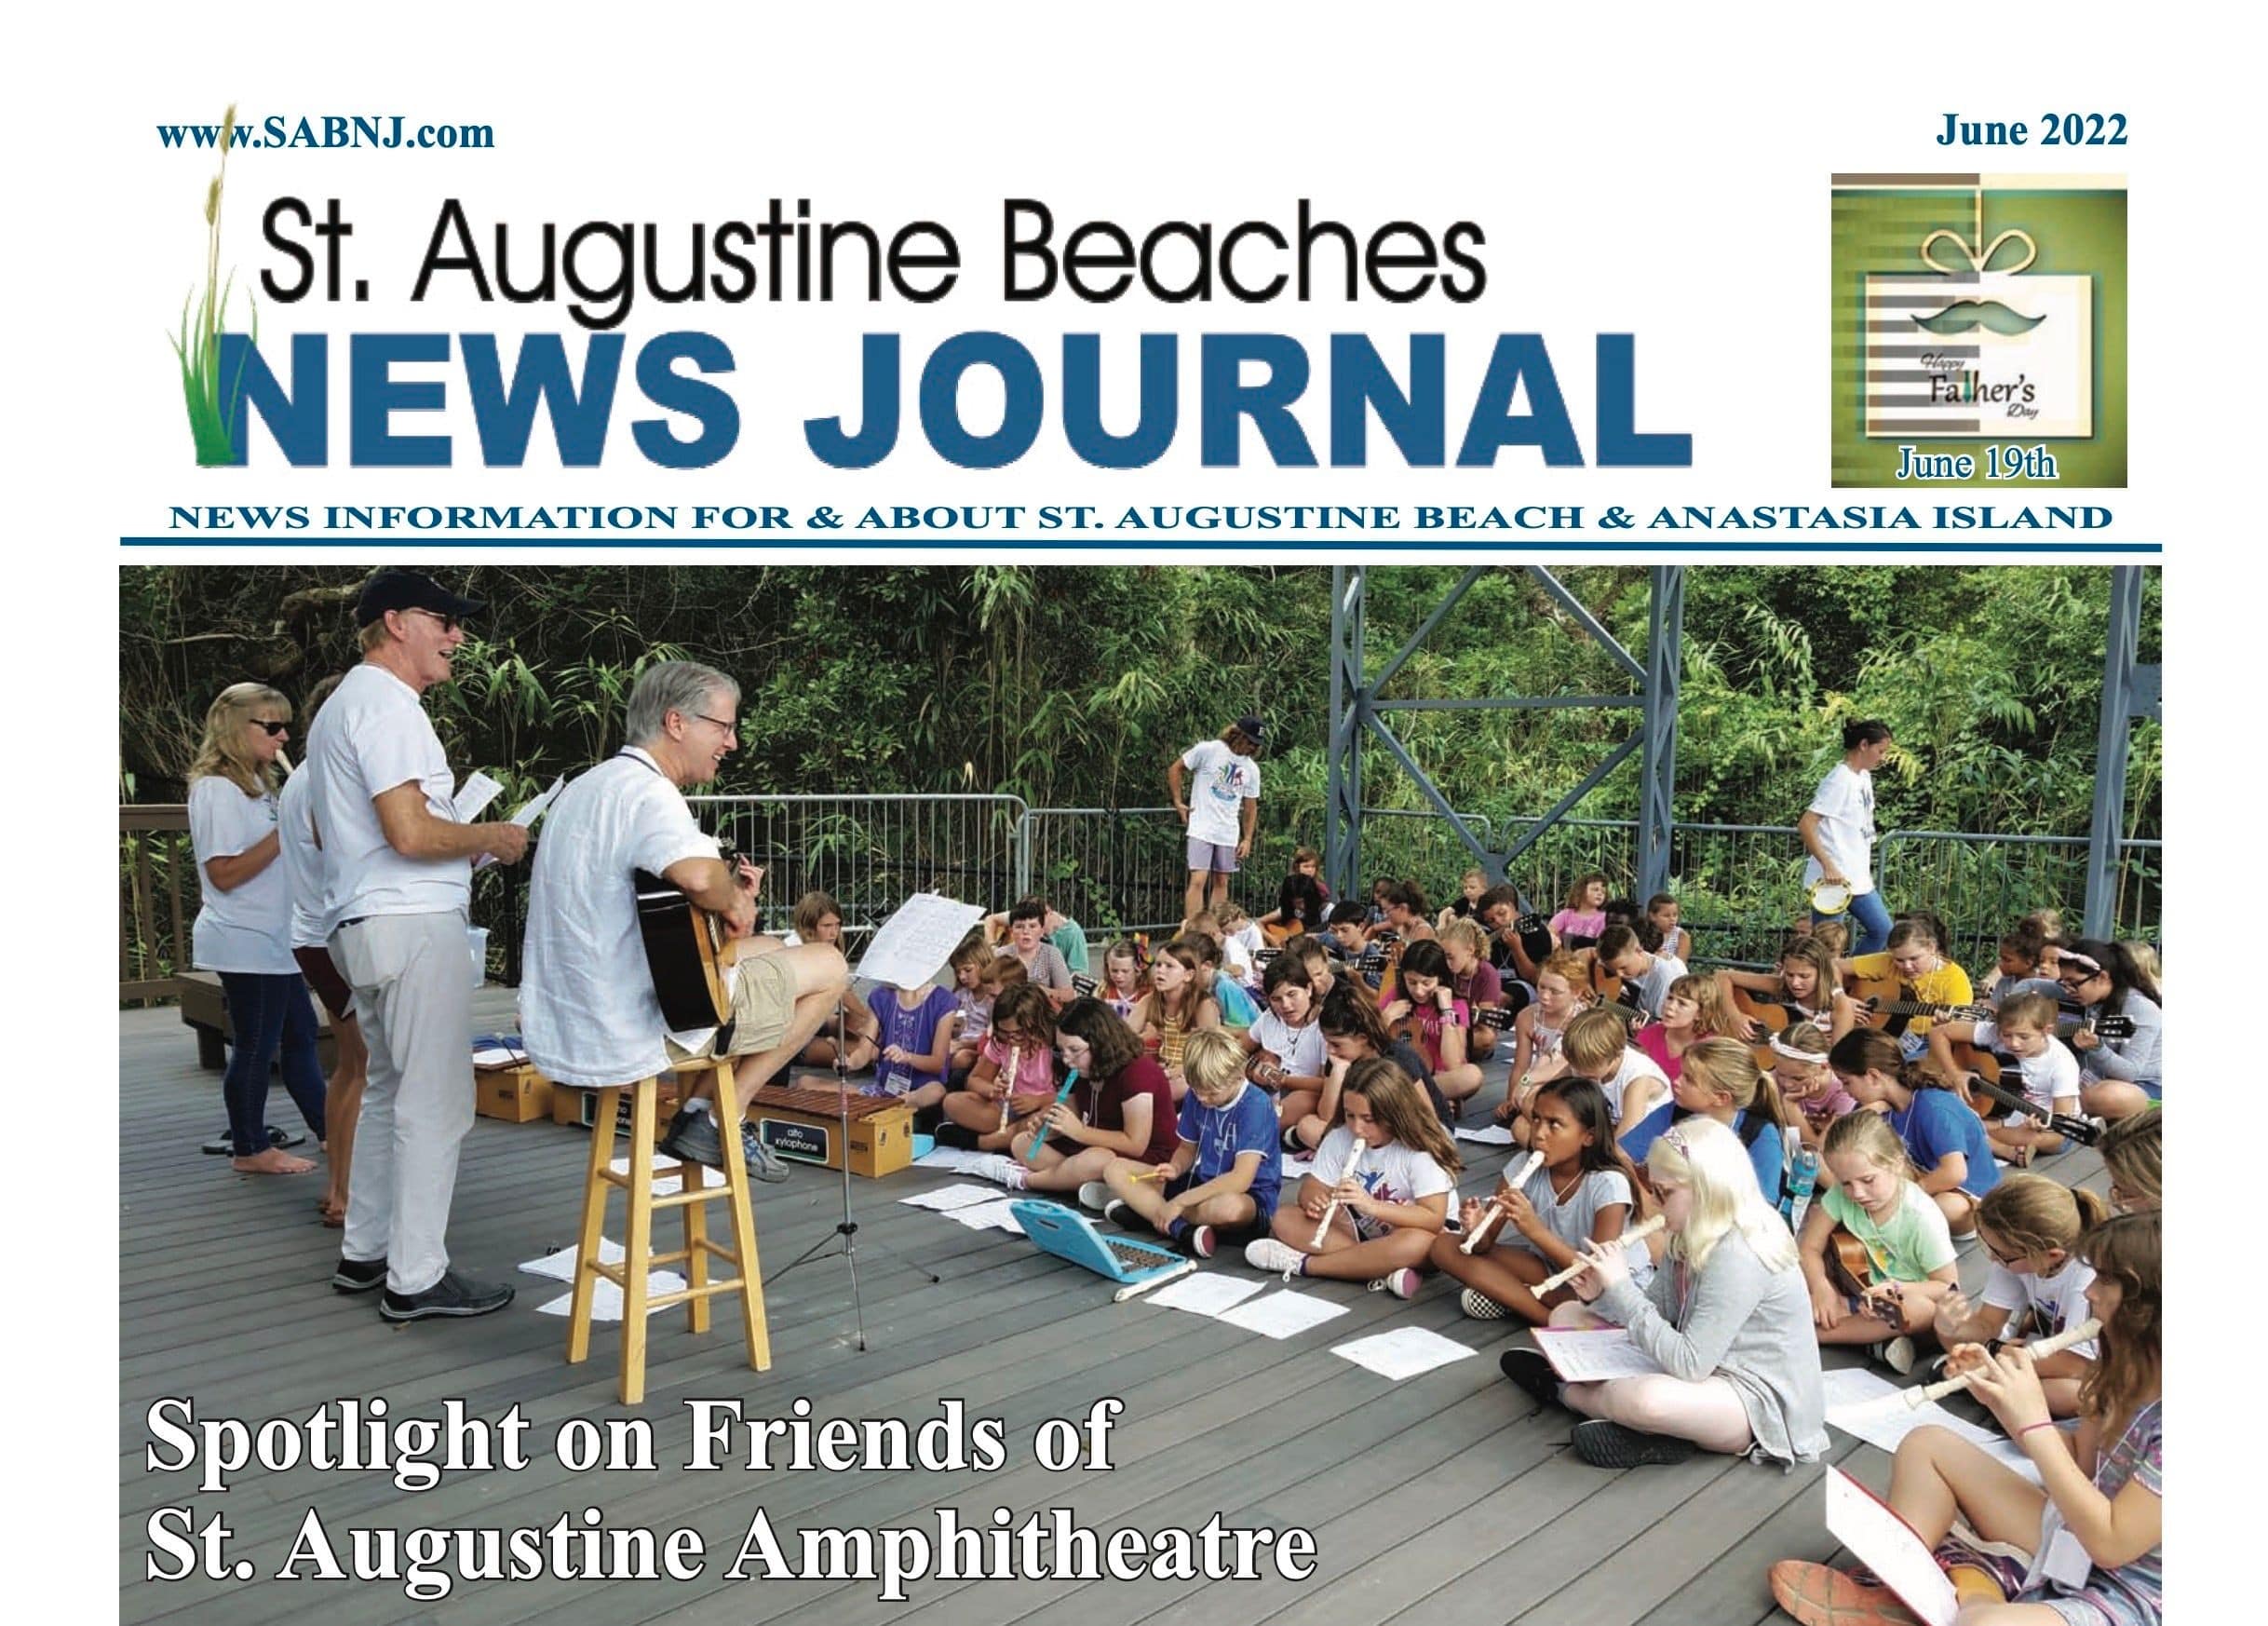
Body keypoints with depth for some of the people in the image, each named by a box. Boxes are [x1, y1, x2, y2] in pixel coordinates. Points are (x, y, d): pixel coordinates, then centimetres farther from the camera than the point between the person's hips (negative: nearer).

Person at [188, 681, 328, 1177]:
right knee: (256, 1045, -1)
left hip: (274, 939, 10)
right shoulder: (217, 790, -15)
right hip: (243, 941, -10)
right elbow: (224, 873, -21)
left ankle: (329, 1130, 19)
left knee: (300, 1033, 12)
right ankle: (250, 1150, 10)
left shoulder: (256, 784, 15)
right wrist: (285, 834, -24)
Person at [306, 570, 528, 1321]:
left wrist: (469, 839, 18)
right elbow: (412, 834, -24)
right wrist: (491, 836, -7)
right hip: (413, 923, -11)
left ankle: (364, 1253, 26)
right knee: (435, 1101, -5)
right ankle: (416, 1278, 0)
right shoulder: (386, 704, -14)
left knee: (388, 1090, 18)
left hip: (366, 923, 11)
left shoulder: (344, 703, 19)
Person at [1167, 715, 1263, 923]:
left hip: (1229, 834, 5)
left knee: (1221, 883, 10)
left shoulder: (1251, 769, 8)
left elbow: (1250, 807, 14)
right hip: (1202, 829, -5)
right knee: (1198, 881, -12)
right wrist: (1178, 802, -2)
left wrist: (1247, 839, 10)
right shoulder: (1207, 750, -7)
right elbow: (1175, 769, 1)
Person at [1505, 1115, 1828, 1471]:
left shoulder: (1738, 1258, -27)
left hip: (1761, 1402, -9)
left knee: (1646, 1399, -39)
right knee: (1567, 1316, 10)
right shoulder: (1689, 1238, 1)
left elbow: (1688, 1364, -30)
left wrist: (1622, 1288, -27)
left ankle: (1563, 1391, -9)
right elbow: (1655, 1314, 5)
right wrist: (1601, 1296, -15)